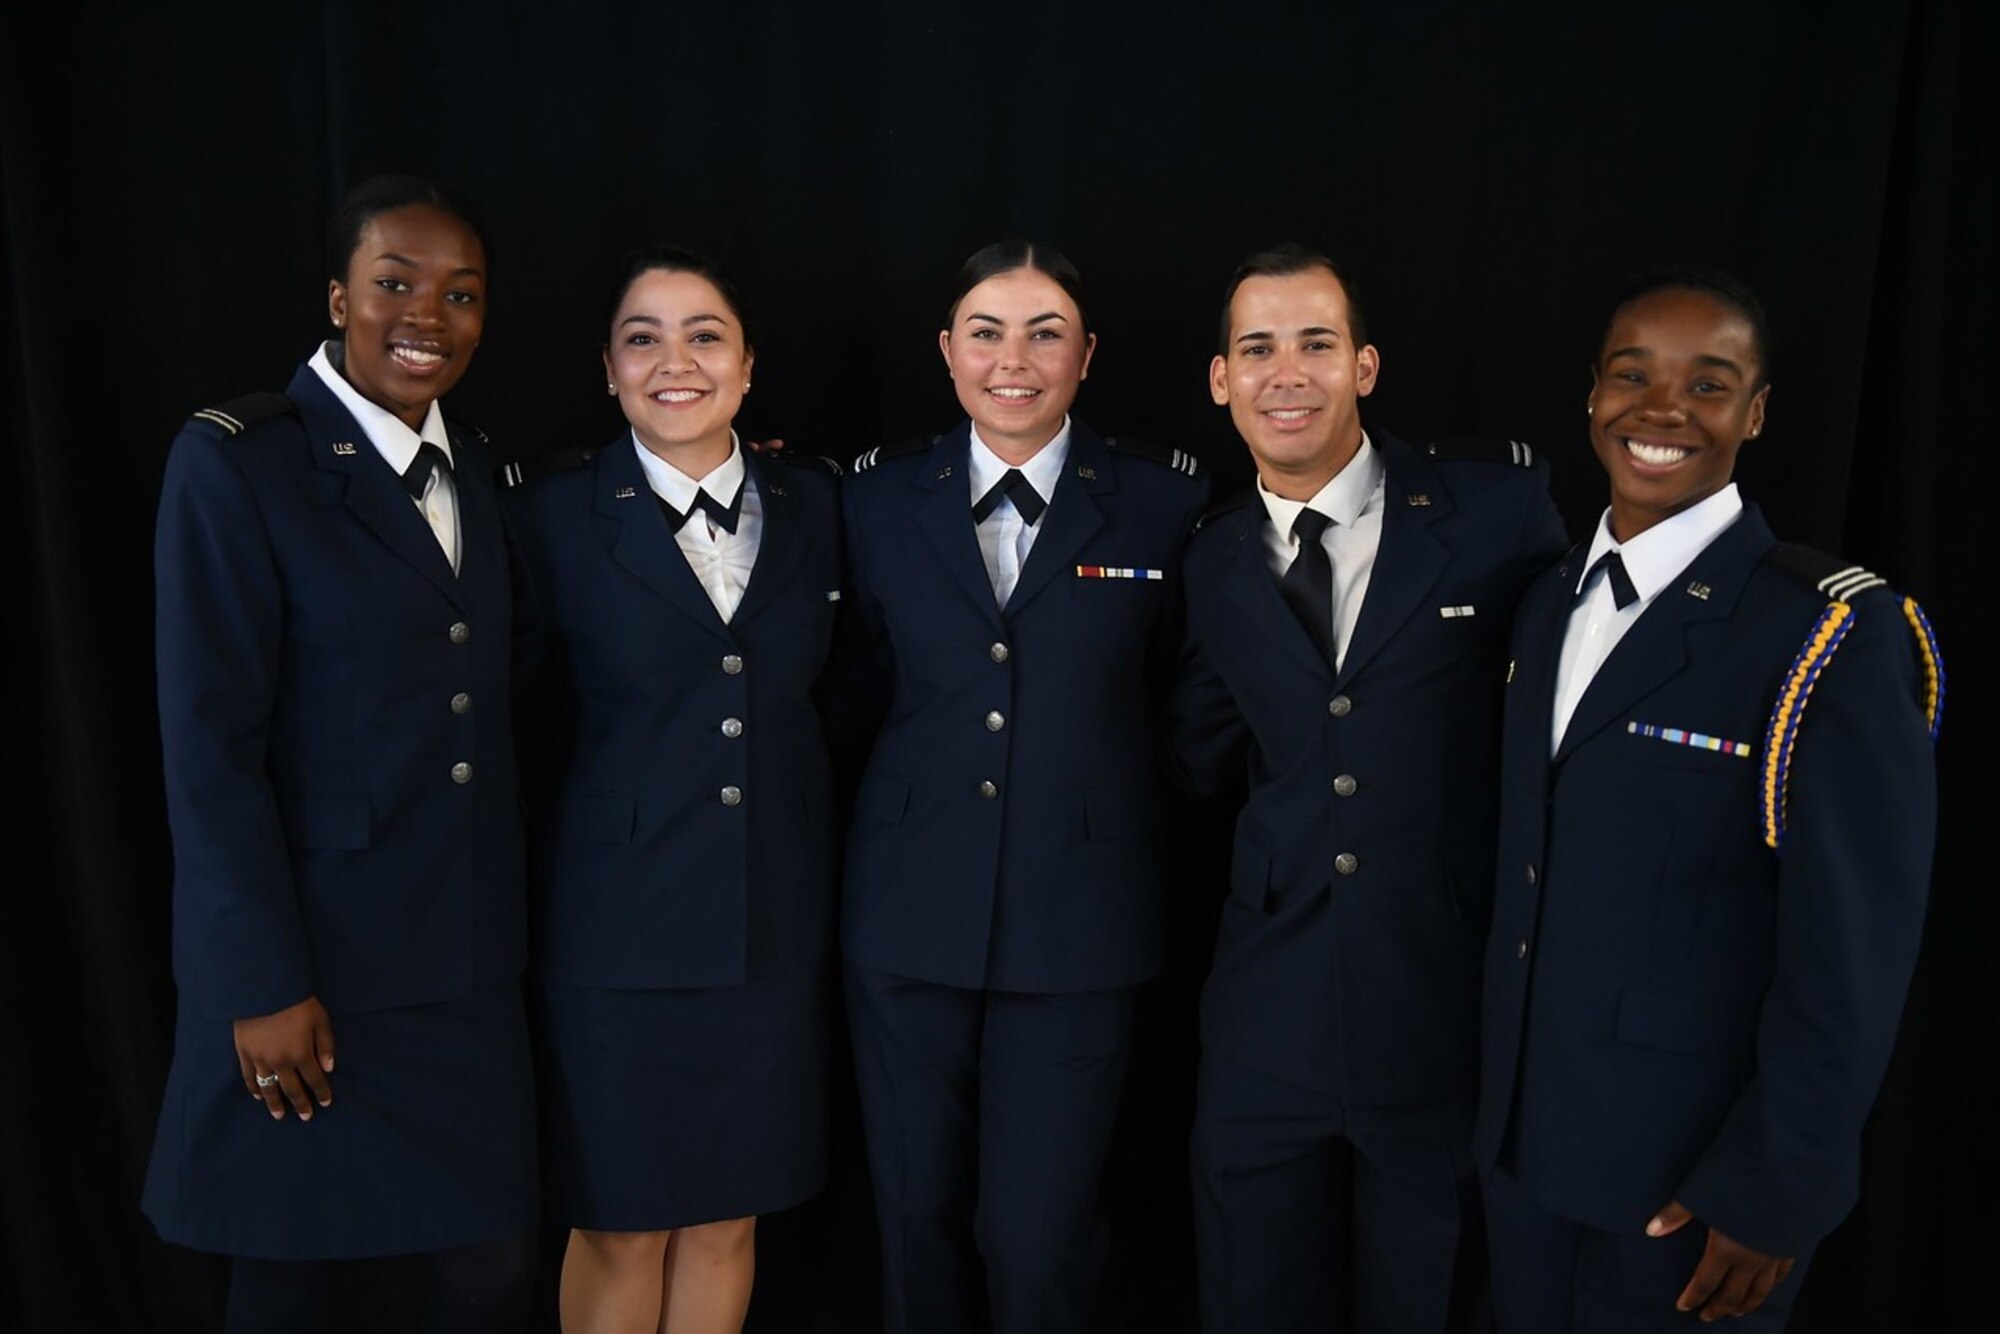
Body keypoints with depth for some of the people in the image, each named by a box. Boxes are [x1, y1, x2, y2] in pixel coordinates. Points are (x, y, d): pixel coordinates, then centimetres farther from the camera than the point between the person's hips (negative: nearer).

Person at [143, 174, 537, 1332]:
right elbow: (209, 749, -13)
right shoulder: (236, 462, -10)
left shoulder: (477, 467, 9)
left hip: (468, 957, 5)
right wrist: (263, 986, -15)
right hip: (312, 955, -5)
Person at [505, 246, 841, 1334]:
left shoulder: (812, 501, 5)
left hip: (774, 920, 3)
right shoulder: (553, 517, -5)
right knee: (621, 1229, 10)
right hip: (616, 924, -3)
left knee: (725, 1220, 15)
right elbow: (527, 725, -1)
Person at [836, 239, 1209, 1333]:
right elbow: (863, 683, 13)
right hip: (909, 914, 2)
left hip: (1077, 924, -2)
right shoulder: (879, 495, 4)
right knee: (917, 1218, 13)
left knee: (1037, 1238, 2)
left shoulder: (1167, 500, -3)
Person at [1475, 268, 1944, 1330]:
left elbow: (1850, 955, -17)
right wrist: (1501, 1098, 10)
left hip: (1691, 1174, -6)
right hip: (1523, 1141, 6)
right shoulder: (1547, 604, 5)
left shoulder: (1836, 634, -16)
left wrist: (1774, 1191, -15)